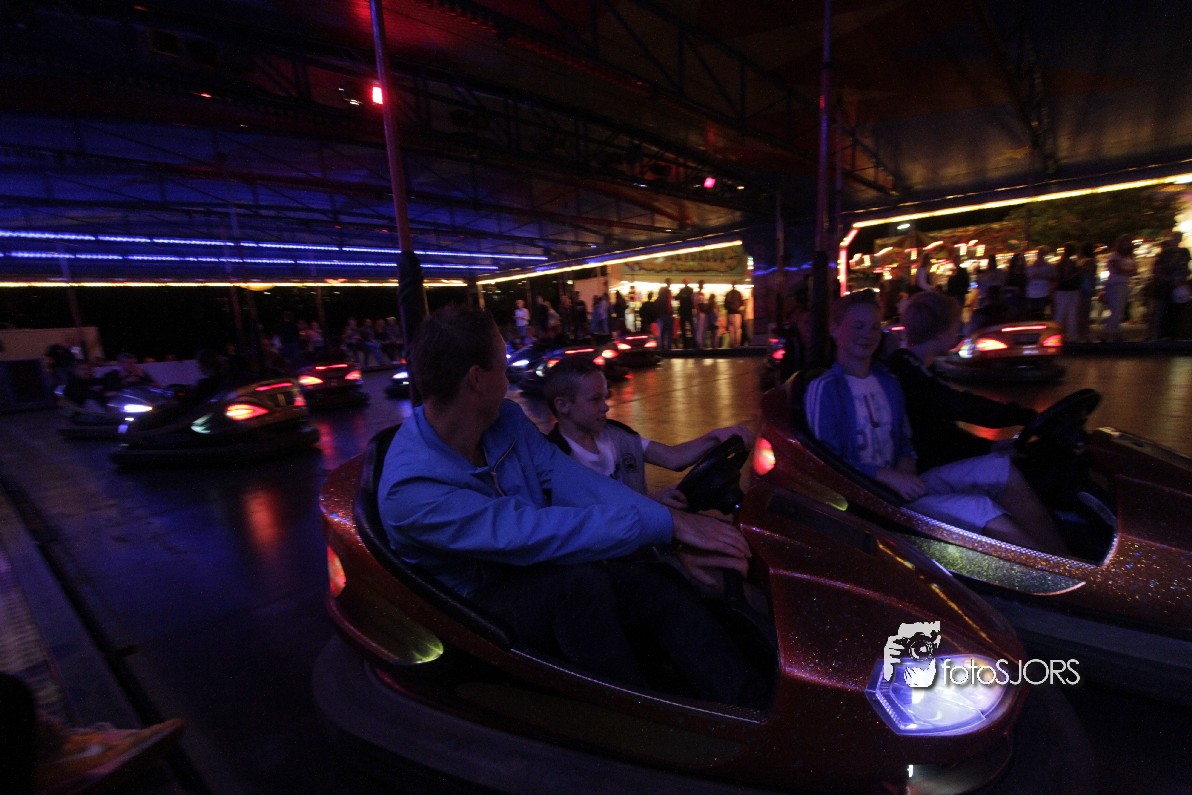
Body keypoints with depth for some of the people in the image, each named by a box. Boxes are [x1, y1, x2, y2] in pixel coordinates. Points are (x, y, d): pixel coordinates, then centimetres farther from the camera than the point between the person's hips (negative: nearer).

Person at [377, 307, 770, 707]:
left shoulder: (508, 419, -7)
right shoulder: (410, 489, -28)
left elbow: (575, 482, -14)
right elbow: (535, 532, -35)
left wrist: (677, 535, -25)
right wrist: (665, 523, -33)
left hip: (538, 574, 6)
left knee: (661, 583, -16)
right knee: (582, 581, -34)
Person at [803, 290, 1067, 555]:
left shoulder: (887, 381, 15)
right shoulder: (824, 389, -10)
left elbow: (904, 441, 19)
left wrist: (906, 468, -4)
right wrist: (889, 477, -19)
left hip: (901, 481, 8)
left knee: (1001, 468, -3)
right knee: (983, 510, -22)